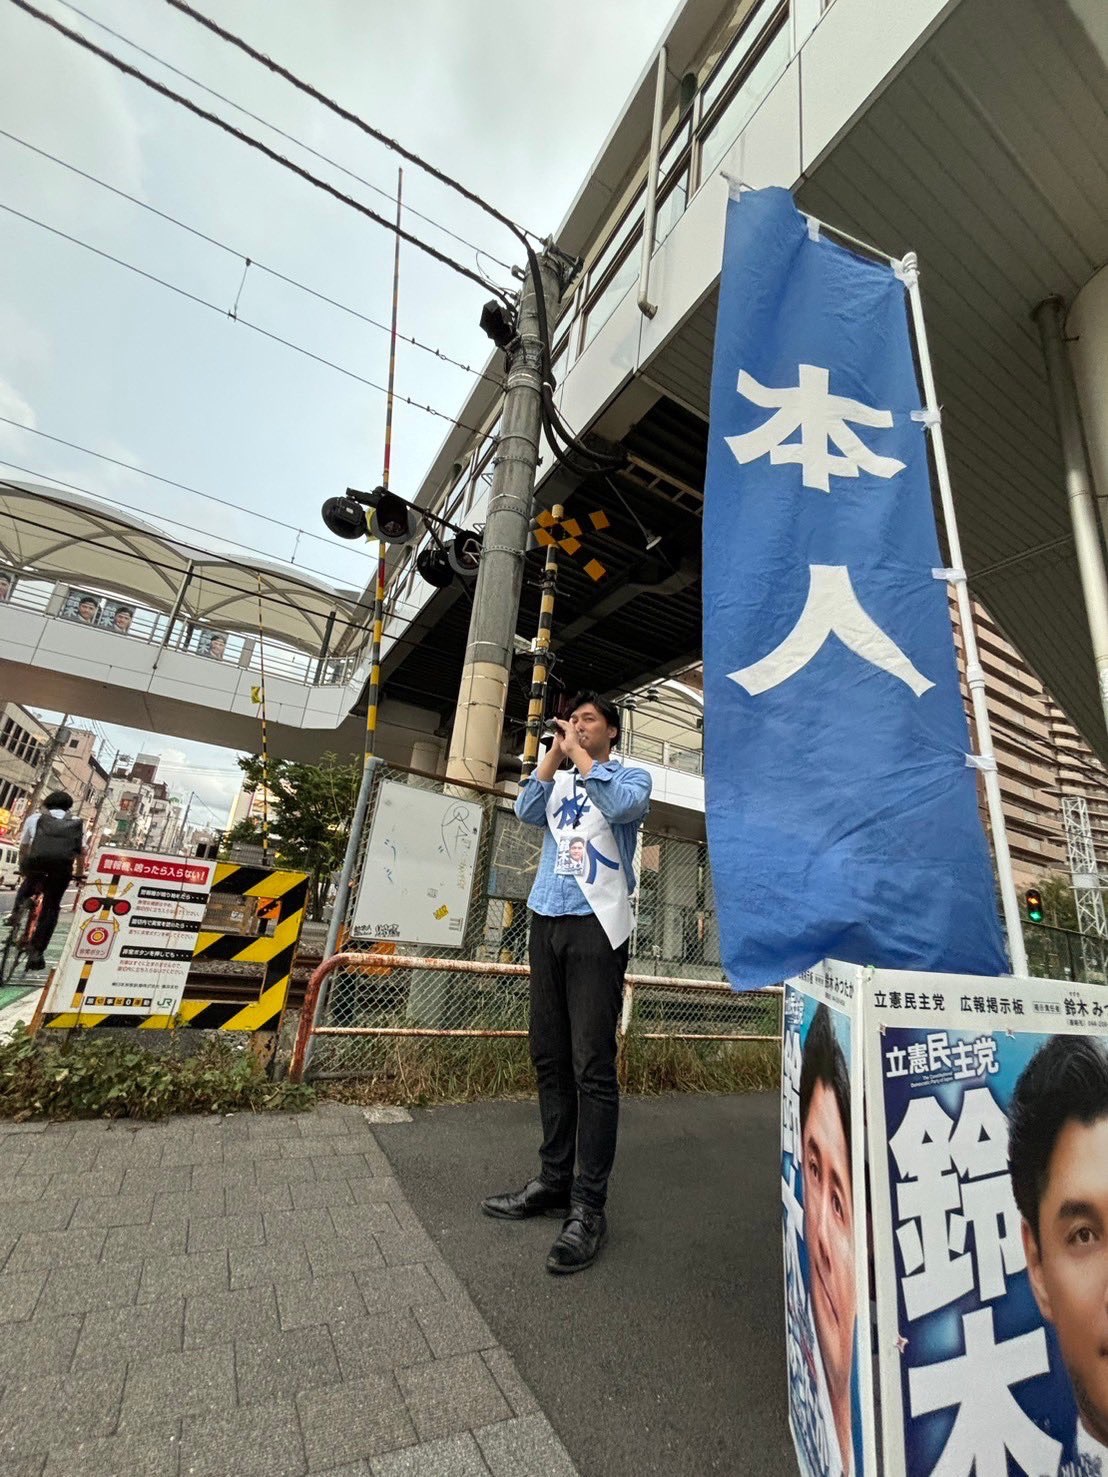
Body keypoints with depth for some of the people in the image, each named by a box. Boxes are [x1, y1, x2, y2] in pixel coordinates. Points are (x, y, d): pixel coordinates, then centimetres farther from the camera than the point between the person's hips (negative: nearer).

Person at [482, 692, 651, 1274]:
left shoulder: (631, 776, 6)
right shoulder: (558, 779, 20)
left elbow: (624, 806, -16)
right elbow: (526, 812, 3)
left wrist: (579, 754, -8)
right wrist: (554, 753, 0)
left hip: (596, 926, -5)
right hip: (546, 921, 5)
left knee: (593, 1067, -4)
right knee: (549, 1059, 11)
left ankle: (589, 1205, 7)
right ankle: (554, 1181, 23)